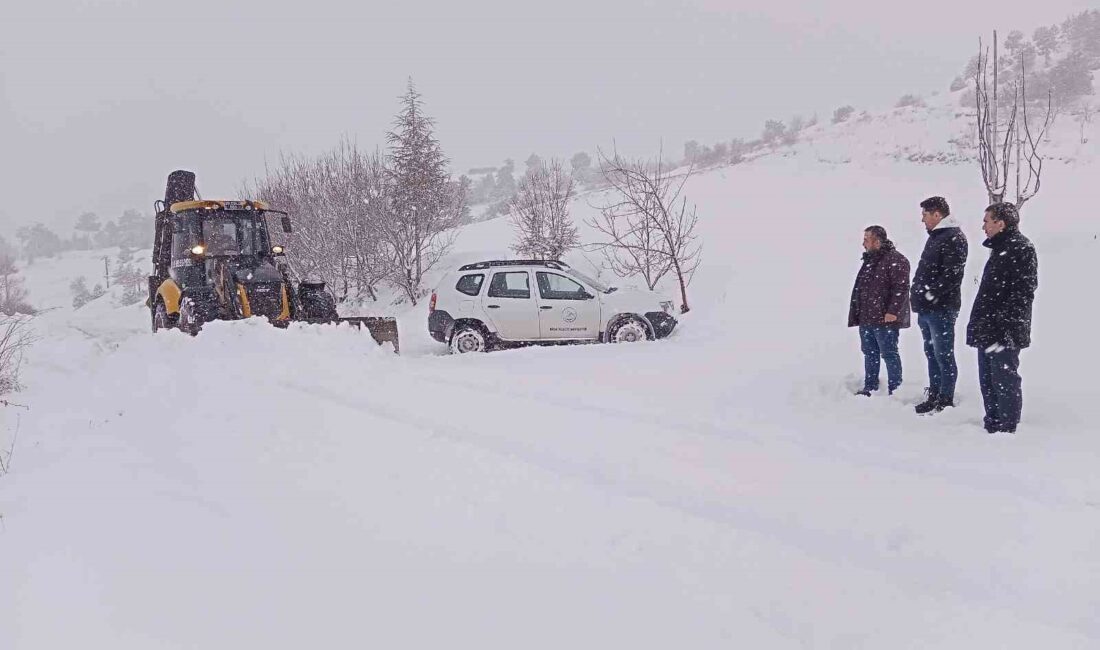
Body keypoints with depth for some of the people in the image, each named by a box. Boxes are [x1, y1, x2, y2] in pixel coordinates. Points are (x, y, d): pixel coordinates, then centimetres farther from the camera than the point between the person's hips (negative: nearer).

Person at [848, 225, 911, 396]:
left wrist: (893, 311, -23)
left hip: (885, 319, -9)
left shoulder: (896, 260, -12)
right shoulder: (869, 260, 16)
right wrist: (857, 314, 21)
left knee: (889, 354, -2)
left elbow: (901, 288, -19)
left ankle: (895, 390, 5)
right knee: (870, 354, 14)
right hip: (866, 318, 9)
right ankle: (870, 387, 22)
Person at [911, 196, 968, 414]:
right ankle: (934, 396, 21)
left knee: (943, 355, -5)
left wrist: (931, 294, -20)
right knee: (932, 354, 14)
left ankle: (946, 401, -1)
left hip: (941, 308, -10)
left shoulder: (954, 238, -11)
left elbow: (952, 274, -20)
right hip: (927, 308, 10)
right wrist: (919, 295, 14)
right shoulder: (935, 237, 20)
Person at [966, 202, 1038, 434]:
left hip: (1003, 335, -10)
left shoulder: (1021, 248, -12)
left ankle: (1006, 430, -2)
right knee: (988, 381, 15)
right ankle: (992, 426, 23)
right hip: (988, 332, 10)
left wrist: (1002, 326, -25)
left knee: (1005, 381, -6)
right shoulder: (1000, 248, 20)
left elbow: (1021, 293, -19)